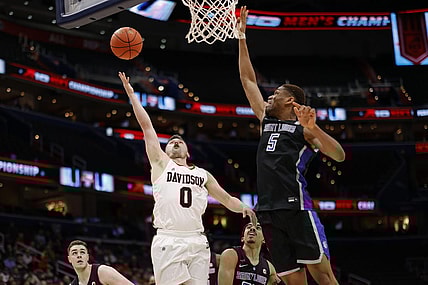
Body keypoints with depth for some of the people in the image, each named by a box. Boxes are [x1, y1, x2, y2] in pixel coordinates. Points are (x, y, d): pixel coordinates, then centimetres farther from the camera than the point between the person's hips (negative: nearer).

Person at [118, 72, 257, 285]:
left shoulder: (203, 174, 24)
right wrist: (131, 94, 12)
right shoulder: (161, 163, 15)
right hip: (168, 241, -3)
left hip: (197, 242, 3)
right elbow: (146, 126, 13)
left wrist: (243, 207, 3)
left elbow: (226, 199, 24)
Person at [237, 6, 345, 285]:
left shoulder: (303, 127, 5)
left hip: (296, 206, -6)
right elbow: (248, 79, 26)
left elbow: (339, 156, -7)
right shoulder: (266, 120, 23)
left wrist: (312, 128, -20)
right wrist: (242, 37, 26)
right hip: (268, 211, 6)